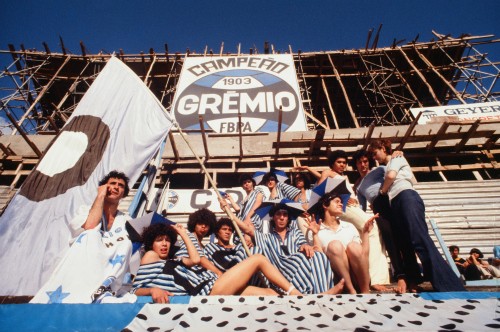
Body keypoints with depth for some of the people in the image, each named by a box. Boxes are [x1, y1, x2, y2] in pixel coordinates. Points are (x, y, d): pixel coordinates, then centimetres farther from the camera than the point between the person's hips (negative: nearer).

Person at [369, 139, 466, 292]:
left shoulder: (397, 158, 13)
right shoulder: (386, 168, 34)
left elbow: (391, 176, -7)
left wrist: (381, 191, 7)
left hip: (407, 198, -9)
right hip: (396, 204, 9)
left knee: (420, 241, -23)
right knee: (405, 246, -1)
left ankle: (453, 288, -28)